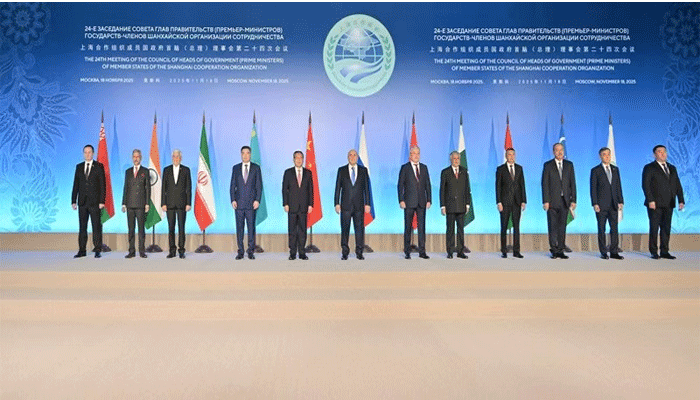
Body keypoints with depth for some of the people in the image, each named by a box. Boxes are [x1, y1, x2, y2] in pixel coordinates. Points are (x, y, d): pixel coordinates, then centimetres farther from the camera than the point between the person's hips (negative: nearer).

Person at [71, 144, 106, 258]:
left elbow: (103, 185, -2)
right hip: (82, 201, 4)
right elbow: (76, 185, 11)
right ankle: (82, 251, 11)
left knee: (96, 226, -1)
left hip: (94, 202, -3)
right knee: (82, 227, 6)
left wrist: (102, 201, -10)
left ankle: (97, 250, 4)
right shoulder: (79, 167, 12)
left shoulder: (99, 166, 2)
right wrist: (73, 201, 5)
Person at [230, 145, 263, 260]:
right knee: (239, 228, 3)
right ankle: (240, 251, 10)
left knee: (251, 227, 0)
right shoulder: (235, 168, 10)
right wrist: (233, 200, -2)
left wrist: (257, 200, -6)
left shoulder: (256, 168, 6)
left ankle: (251, 251, 8)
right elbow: (232, 185, 9)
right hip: (239, 203, 1)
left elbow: (259, 186, 3)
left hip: (251, 203, -1)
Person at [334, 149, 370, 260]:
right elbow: (338, 188, 5)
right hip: (345, 205, 0)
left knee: (359, 228, 1)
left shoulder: (363, 170, 8)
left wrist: (367, 204, 0)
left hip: (359, 205, 0)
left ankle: (359, 252, 10)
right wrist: (337, 203, -2)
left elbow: (366, 188, 7)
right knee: (345, 229, 2)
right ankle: (345, 252, 12)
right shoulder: (341, 170, 7)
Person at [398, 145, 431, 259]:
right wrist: (401, 200, -10)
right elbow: (400, 185, -2)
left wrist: (429, 200, 4)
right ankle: (407, 252, 10)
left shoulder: (424, 168, 11)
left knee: (422, 227, 3)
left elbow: (428, 185, 11)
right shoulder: (405, 168, 2)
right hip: (409, 202, -3)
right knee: (408, 227, 2)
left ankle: (422, 252, 9)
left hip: (421, 202, 3)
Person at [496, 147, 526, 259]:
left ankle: (516, 251, 8)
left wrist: (524, 201, 2)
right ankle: (504, 251, 8)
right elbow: (498, 187, -2)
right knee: (504, 227, 1)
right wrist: (499, 202, -10)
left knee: (516, 226, 3)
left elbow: (522, 185, 9)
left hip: (517, 202, 3)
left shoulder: (519, 168, 10)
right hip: (505, 202, -3)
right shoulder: (500, 169, 1)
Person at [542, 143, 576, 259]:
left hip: (565, 200, 3)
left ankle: (560, 250, 10)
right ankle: (554, 250, 9)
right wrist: (545, 201, -10)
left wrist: (573, 200, 1)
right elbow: (545, 184, -3)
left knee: (562, 226, 5)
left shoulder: (569, 165, 10)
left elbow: (572, 183, 8)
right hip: (552, 201, -2)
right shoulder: (548, 165, 1)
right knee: (553, 226, 1)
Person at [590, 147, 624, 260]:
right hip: (601, 205, -4)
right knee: (601, 229, 1)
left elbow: (618, 186, 12)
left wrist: (620, 201, 5)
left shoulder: (615, 169, 13)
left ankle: (614, 252, 9)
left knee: (614, 228, 3)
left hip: (613, 204, 4)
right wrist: (594, 204, -11)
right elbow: (593, 188, -4)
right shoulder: (595, 170, 0)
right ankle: (603, 253, 8)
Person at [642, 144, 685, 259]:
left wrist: (681, 200, 4)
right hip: (655, 204, -5)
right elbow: (645, 185, -9)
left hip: (668, 204, 5)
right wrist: (650, 200, -17)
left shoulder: (672, 168, 17)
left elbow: (677, 185, 14)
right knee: (654, 228, -2)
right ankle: (653, 252, 5)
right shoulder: (649, 168, -1)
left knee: (666, 228, 6)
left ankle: (664, 252, 13)